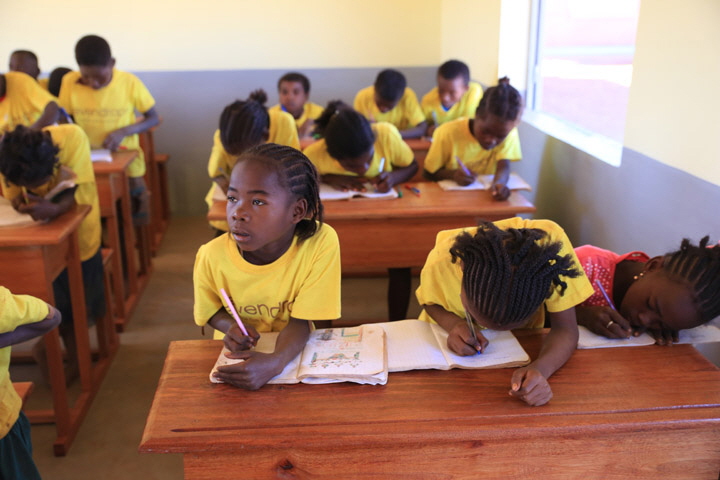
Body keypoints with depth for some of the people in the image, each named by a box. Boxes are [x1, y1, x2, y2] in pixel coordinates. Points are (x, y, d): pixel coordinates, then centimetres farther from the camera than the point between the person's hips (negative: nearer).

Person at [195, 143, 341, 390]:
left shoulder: (321, 243, -21)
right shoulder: (212, 256, -15)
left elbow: (301, 321, -16)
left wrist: (275, 363, -35)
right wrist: (230, 326, -16)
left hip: (294, 352, -1)